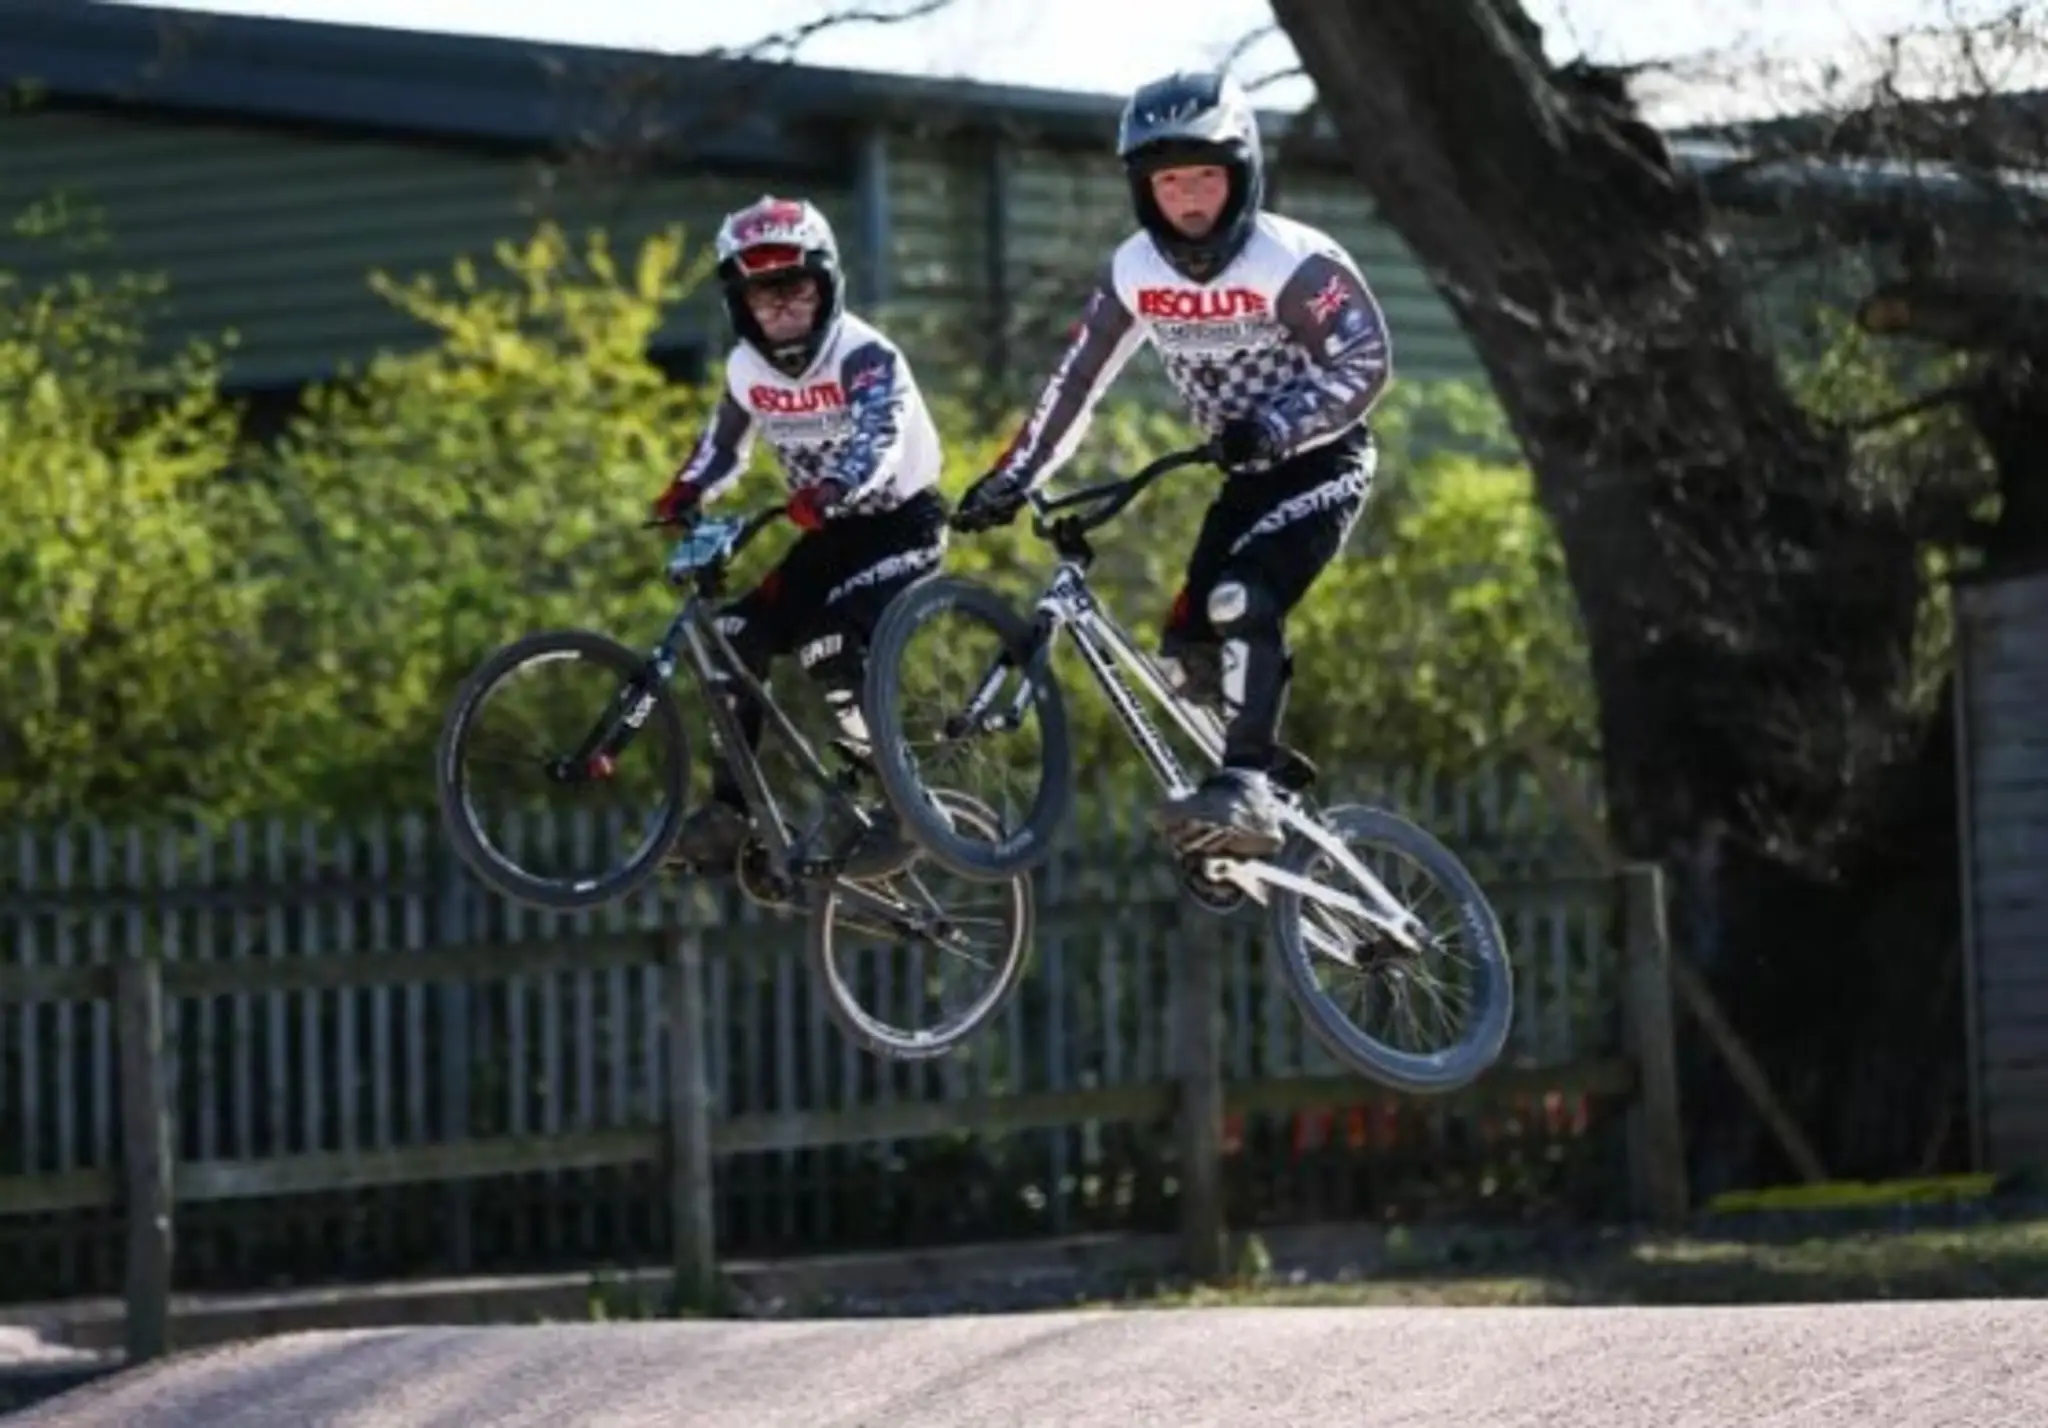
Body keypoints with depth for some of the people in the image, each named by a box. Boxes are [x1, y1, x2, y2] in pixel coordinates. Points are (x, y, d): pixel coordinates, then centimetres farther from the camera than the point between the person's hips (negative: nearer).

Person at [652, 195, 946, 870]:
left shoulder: (866, 356, -24)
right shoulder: (748, 369, -4)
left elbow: (879, 442, -40)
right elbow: (722, 446, 10)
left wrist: (830, 493, -58)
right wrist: (682, 498, -11)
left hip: (901, 520, -7)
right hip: (831, 533, 7)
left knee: (832, 644, -28)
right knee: (737, 636, -7)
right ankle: (729, 808, 2)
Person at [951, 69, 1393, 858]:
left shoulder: (1294, 261, -21)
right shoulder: (1134, 272, -6)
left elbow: (1365, 362, -28)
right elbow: (1076, 382, -1)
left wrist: (1278, 426, -42)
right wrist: (1011, 480, -6)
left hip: (1321, 462, -6)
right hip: (1245, 475, 6)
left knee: (1242, 603, -28)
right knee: (1187, 653, -3)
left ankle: (1245, 789, -32)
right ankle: (1267, 778, 16)